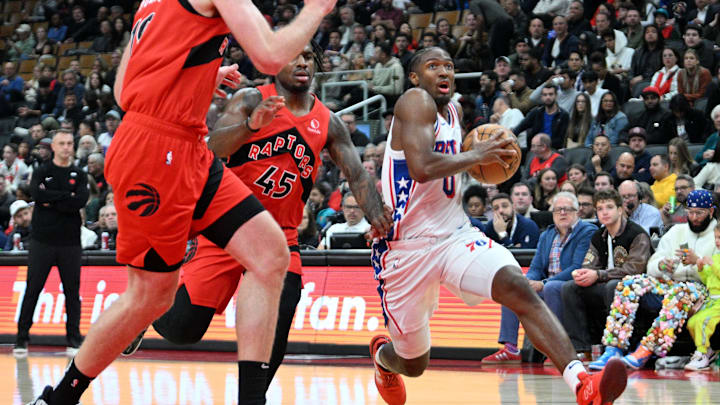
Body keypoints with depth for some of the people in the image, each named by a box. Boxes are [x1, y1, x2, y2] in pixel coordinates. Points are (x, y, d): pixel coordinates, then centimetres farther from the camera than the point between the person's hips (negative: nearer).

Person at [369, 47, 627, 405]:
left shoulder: (452, 112, 12)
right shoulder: (415, 101, -13)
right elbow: (421, 167, -29)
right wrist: (476, 155, -16)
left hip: (455, 236, 6)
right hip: (407, 249, -6)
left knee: (518, 288, -25)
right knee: (413, 364, 9)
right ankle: (382, 355, 50)